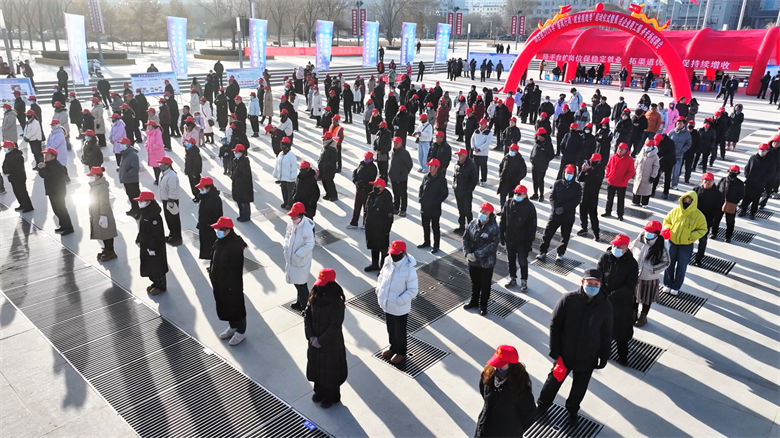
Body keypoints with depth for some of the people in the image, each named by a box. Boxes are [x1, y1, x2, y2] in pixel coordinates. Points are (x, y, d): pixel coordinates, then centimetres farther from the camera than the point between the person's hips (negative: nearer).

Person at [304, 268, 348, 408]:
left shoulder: (337, 302, -24)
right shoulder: (315, 297, -6)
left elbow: (335, 326, -22)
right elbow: (307, 315, -2)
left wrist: (320, 340, -19)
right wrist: (311, 336, -11)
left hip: (331, 343, -6)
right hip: (315, 342, 6)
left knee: (330, 371, 11)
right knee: (316, 367, 22)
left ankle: (331, 397, 32)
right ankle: (319, 391, 45)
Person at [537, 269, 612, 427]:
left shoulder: (605, 306, -13)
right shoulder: (567, 300, -20)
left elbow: (606, 334, -1)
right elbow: (555, 326, -12)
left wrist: (604, 356, 3)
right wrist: (555, 351, -11)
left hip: (588, 357, 2)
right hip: (565, 353, -1)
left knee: (580, 386, 21)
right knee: (554, 380, 18)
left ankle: (573, 410, 48)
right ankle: (542, 404, 43)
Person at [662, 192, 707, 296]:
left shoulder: (698, 215, -12)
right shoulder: (676, 211, -6)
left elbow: (703, 229, -5)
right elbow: (667, 220, 8)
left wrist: (691, 236, -20)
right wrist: (667, 229, -12)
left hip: (686, 245, -2)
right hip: (672, 242, 2)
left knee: (681, 267, 9)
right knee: (669, 264, 13)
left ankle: (676, 287, 24)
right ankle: (667, 284, 29)